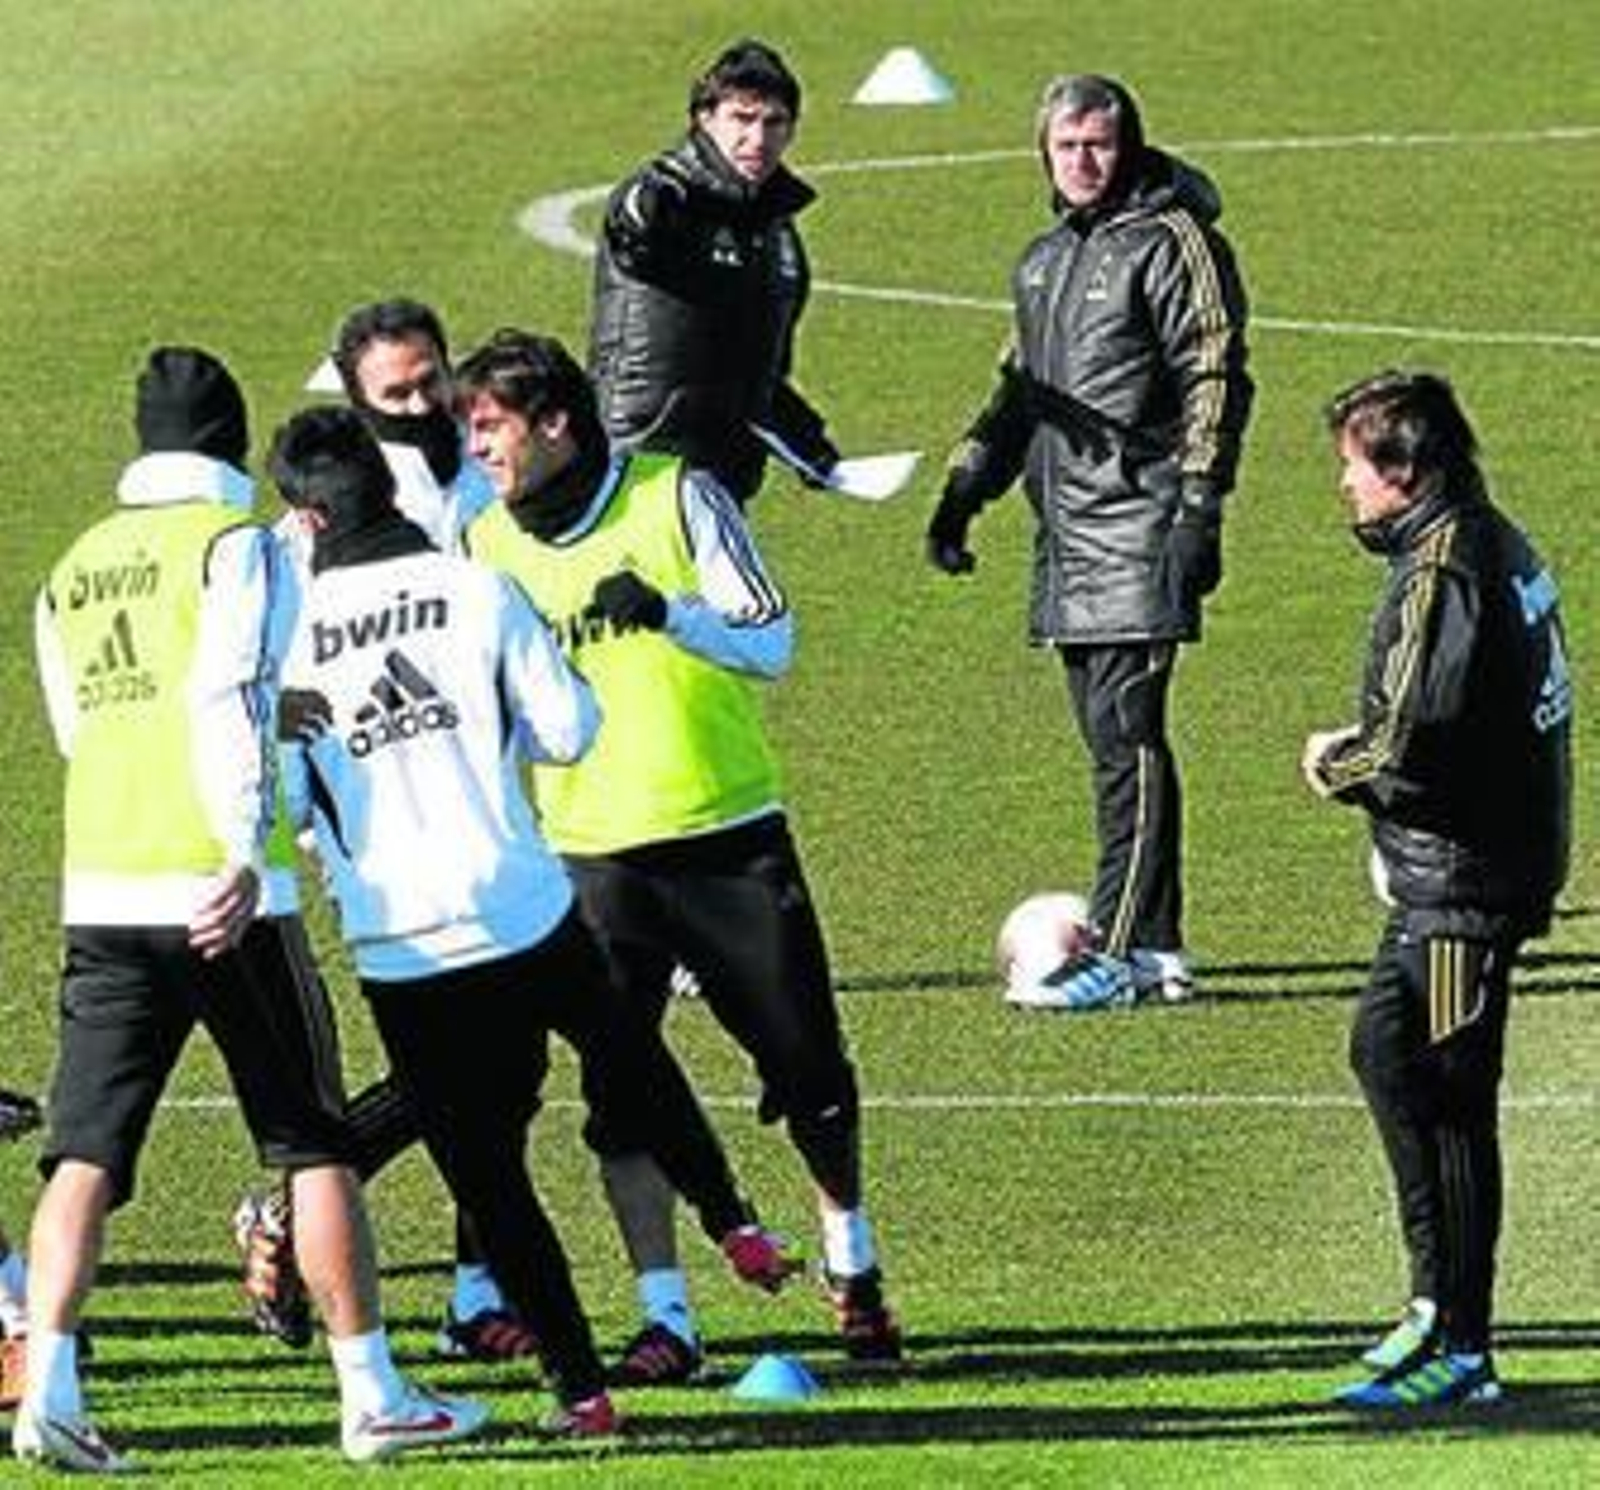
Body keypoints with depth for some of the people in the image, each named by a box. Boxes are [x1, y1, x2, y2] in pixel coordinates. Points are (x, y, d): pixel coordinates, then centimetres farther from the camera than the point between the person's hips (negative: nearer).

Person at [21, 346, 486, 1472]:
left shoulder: (70, 577, 16)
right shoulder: (234, 543, -2)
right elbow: (227, 702, -15)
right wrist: (248, 854, -22)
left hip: (100, 897, 5)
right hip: (224, 899, -4)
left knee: (85, 1154, 0)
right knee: (313, 1144, 5)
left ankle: (48, 1386, -16)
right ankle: (372, 1396, 8)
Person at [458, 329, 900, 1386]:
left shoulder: (676, 497, -6)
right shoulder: (488, 545, 3)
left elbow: (772, 641, -9)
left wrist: (665, 612, -25)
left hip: (730, 833, -2)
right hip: (594, 853, 2)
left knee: (810, 1073, 6)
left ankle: (853, 1267, 28)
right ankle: (666, 1321, 1)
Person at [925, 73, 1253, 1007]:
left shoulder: (1172, 244, -5)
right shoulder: (1045, 260, 20)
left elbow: (1216, 382, -10)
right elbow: (1019, 392, 29)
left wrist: (1199, 511, -16)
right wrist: (965, 491, 21)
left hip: (1139, 532, -8)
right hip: (1068, 535, 8)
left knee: (1125, 734, -12)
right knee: (1114, 741, 8)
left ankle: (1123, 952, -13)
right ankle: (1157, 946, 12)